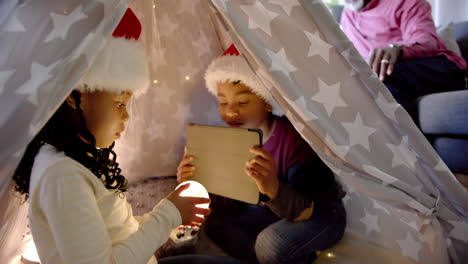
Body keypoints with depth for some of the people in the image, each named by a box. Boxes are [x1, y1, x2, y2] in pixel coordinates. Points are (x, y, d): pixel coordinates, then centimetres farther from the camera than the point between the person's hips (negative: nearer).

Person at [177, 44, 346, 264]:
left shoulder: (294, 137, -30)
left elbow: (304, 212, -33)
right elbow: (230, 204, -6)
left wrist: (273, 188, -55)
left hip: (322, 213, -6)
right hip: (276, 210, 6)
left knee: (272, 243, -34)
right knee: (215, 222, -9)